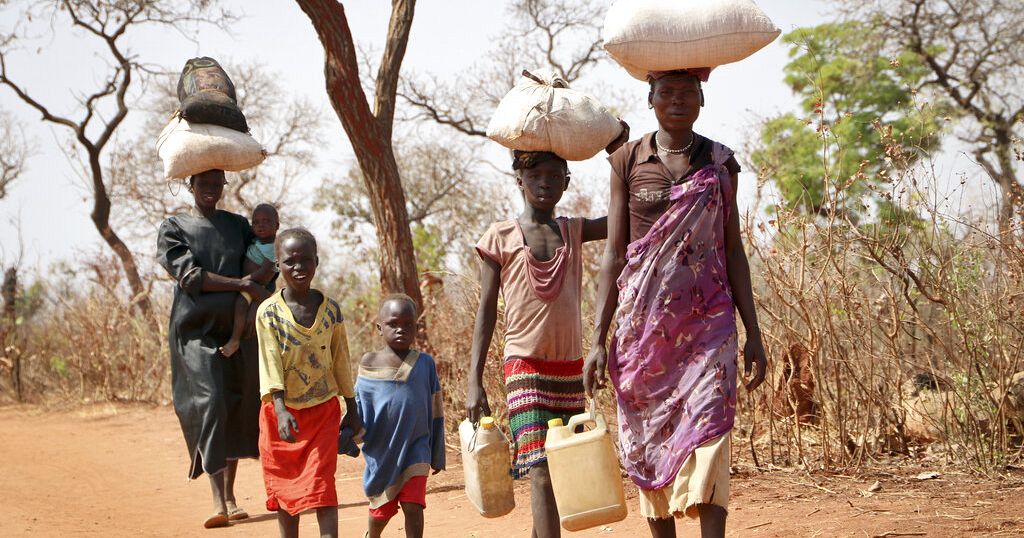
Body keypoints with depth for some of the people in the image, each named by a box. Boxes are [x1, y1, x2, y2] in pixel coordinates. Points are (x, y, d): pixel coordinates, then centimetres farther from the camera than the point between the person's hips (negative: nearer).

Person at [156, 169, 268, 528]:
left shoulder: (238, 225, 17)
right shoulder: (173, 229, 5)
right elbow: (190, 276, -8)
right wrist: (243, 285, -14)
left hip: (237, 328, 4)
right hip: (197, 331, -4)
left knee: (235, 409, 4)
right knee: (209, 404, -15)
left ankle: (230, 495, 14)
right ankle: (218, 501, -18)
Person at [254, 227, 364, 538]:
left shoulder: (331, 310, -2)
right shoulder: (269, 312, -8)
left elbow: (341, 362, 6)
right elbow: (270, 363, -13)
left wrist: (352, 410, 10)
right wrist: (281, 411, -24)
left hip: (323, 410, 0)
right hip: (282, 412, 0)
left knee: (322, 486, -6)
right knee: (284, 487, 9)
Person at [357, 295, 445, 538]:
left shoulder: (425, 363, -2)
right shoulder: (370, 362, -3)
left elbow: (435, 413, 4)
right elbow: (359, 407, 4)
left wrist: (437, 455, 8)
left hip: (415, 448, -1)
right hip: (381, 451, 1)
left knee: (413, 506, -11)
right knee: (381, 510, 14)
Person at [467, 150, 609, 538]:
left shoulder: (573, 231, 9)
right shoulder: (500, 238, -1)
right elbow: (486, 311, -1)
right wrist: (474, 382, -7)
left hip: (571, 370, 5)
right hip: (525, 365, -5)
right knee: (541, 472, -16)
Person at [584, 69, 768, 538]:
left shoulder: (719, 162, 7)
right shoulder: (628, 161, 5)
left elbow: (733, 252, 10)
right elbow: (614, 254, 4)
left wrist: (753, 333, 4)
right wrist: (598, 340, -2)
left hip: (708, 322, 0)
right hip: (643, 324, 1)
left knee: (708, 429, -14)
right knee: (649, 444, 3)